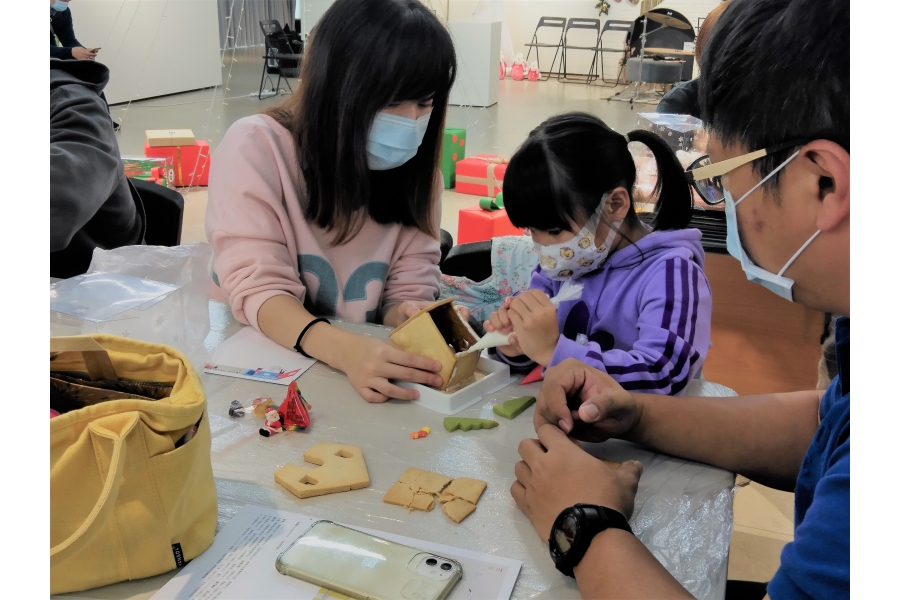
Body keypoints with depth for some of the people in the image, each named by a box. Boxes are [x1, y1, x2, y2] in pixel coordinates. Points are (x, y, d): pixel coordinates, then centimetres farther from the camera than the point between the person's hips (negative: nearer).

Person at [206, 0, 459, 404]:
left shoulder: (413, 163, -4)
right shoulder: (256, 147, -15)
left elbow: (410, 286, -4)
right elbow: (257, 287, -21)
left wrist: (410, 320, -27)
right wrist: (344, 350, -37)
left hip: (369, 356, 4)